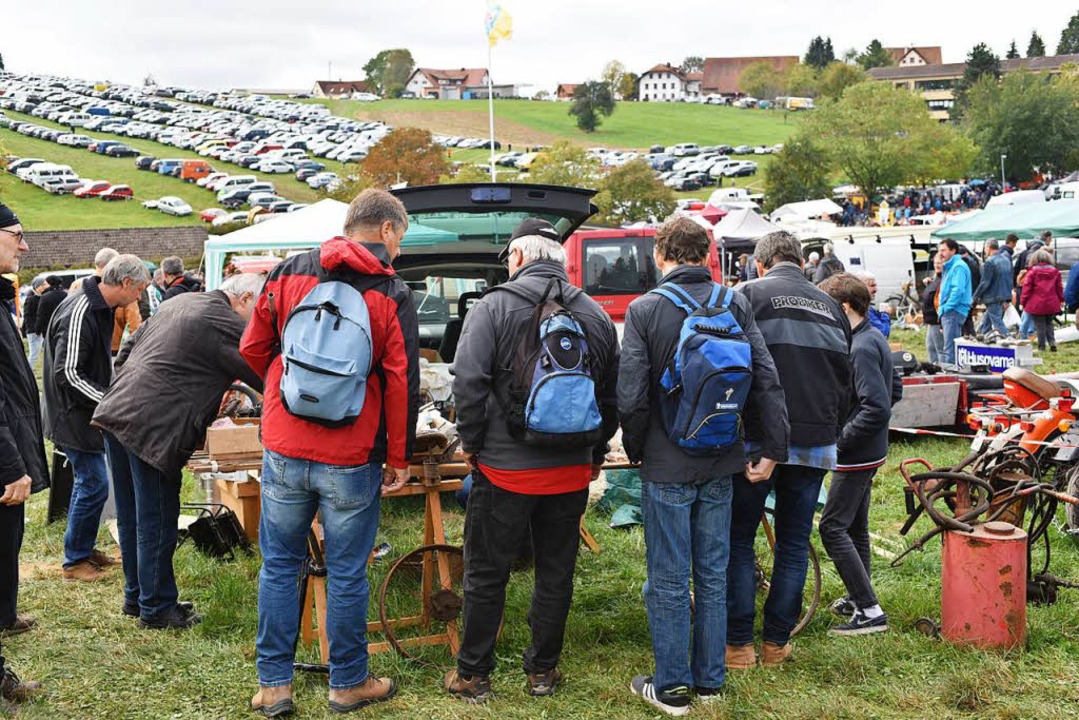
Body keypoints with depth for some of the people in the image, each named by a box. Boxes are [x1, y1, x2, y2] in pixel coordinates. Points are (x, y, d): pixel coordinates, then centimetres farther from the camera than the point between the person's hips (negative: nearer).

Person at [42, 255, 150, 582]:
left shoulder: (101, 308, 8)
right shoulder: (79, 313, -24)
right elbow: (68, 374, -27)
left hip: (88, 414, 10)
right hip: (73, 416, -10)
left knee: (89, 481, 16)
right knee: (94, 484, -6)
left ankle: (84, 549, 29)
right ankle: (74, 561, 7)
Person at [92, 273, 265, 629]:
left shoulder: (179, 303, 19)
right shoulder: (226, 325, -10)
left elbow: (127, 350, 24)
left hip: (116, 413, 10)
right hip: (151, 428, -10)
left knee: (131, 517, 17)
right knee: (157, 522, 1)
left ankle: (136, 596, 29)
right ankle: (156, 608, 11)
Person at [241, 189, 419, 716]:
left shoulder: (288, 273, 3)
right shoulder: (392, 295, -5)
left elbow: (252, 349, 10)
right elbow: (402, 383, -7)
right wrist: (399, 459, 1)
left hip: (284, 451, 3)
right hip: (352, 459, -3)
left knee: (279, 567, 13)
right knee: (347, 574, 9)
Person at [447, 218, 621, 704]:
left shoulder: (493, 307, -9)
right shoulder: (596, 316, 6)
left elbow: (468, 383, -14)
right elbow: (612, 394, 12)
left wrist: (472, 441, 0)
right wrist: (595, 451, 22)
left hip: (504, 467, -4)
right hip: (572, 471, 4)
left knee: (486, 573, 8)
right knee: (556, 573, 14)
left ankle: (473, 675, 17)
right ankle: (542, 670, 25)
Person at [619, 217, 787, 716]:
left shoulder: (645, 309, -12)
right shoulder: (736, 305, 0)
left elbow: (631, 395, -15)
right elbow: (766, 380, -4)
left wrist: (634, 449, 2)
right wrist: (772, 448, 3)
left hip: (667, 467, -4)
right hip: (720, 465, 4)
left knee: (668, 580, 6)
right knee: (713, 575, 15)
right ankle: (709, 679, 24)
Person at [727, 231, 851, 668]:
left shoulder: (750, 296, -2)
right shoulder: (832, 308, 14)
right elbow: (844, 382, 19)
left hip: (759, 441, -4)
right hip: (816, 443, 4)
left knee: (739, 539, 6)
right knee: (794, 543, 13)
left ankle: (738, 644, 7)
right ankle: (777, 642, 18)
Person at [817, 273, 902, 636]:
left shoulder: (861, 348, -22)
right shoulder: (874, 337, 9)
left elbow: (877, 408, -27)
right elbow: (894, 389, 20)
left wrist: (841, 439, -19)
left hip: (856, 455, -10)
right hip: (870, 451, 10)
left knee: (833, 528, -8)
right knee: (855, 526, 19)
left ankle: (870, 612, -7)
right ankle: (858, 599, 31)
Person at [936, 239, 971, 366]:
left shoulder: (958, 267, -12)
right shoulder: (949, 267, 21)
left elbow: (958, 290, -22)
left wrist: (946, 307, -17)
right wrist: (942, 308, 17)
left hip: (954, 311, -11)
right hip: (948, 312, 11)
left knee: (950, 348, -13)